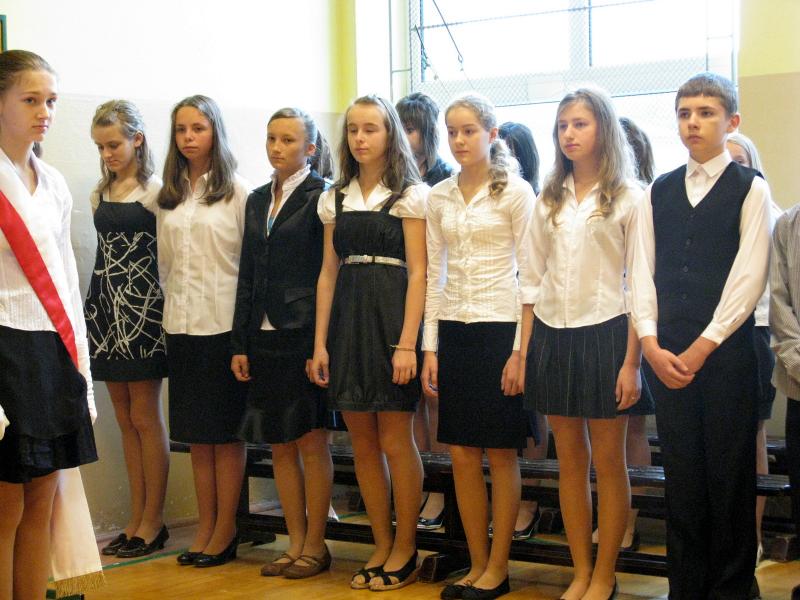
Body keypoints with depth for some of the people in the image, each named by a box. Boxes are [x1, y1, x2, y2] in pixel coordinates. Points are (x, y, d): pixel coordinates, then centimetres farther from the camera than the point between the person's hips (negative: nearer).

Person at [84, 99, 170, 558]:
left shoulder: (156, 191, -5)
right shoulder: (100, 194, 14)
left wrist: (163, 311, -15)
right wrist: (94, 309, 12)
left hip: (143, 309, -6)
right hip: (107, 308, 7)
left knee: (145, 418, -2)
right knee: (126, 420, 9)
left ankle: (153, 522, 6)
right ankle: (138, 520, 15)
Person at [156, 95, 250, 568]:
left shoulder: (236, 191, -3)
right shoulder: (169, 197, 11)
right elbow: (165, 262, 16)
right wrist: (175, 304, 9)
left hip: (223, 323, -5)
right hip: (182, 324, 5)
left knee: (226, 431, 1)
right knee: (196, 433, 8)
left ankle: (226, 529, 9)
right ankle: (205, 527, 16)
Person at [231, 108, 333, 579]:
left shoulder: (321, 196, -5)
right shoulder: (258, 200, 14)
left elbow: (329, 273, -9)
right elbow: (248, 275, 14)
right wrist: (240, 343, 9)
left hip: (305, 333, -6)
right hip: (265, 335, 6)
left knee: (311, 441, 0)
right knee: (280, 445, 9)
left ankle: (316, 545, 10)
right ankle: (296, 544, 17)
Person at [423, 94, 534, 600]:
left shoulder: (516, 192, -4)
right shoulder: (439, 198, 10)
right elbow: (434, 274, 11)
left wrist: (521, 349, -12)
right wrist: (430, 346, 6)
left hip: (501, 327, -5)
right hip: (454, 330, 5)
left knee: (501, 454, 1)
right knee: (461, 453, 6)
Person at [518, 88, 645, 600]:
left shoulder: (629, 198, -3)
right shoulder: (549, 201, 11)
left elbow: (639, 286, -6)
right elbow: (532, 281, 12)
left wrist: (632, 363, -11)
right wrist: (524, 352, 5)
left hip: (604, 333, -4)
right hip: (552, 335, 5)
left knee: (609, 462, 3)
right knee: (571, 462, 10)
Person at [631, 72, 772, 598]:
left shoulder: (750, 189, 0)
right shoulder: (659, 193, 12)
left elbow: (748, 277, -7)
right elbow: (643, 271, 8)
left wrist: (701, 348, -12)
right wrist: (652, 345, -5)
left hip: (726, 352, -3)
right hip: (667, 355, 3)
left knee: (730, 473, 1)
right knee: (681, 475, 7)